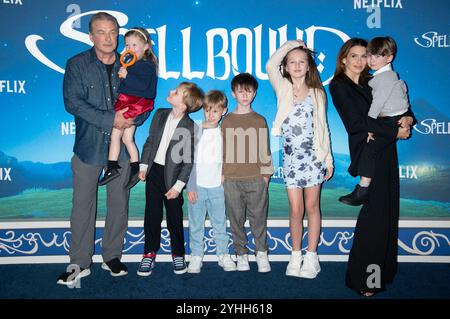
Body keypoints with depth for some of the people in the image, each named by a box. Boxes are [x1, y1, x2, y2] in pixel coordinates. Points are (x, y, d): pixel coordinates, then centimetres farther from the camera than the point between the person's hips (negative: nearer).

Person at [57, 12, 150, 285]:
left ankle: (112, 256, 26)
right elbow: (72, 102, -12)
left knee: (119, 203, 9)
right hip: (88, 147, -2)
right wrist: (110, 119, -20)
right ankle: (80, 263, 17)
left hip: (121, 147, 2)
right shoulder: (77, 65, 0)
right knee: (83, 205, 3)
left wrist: (133, 120, -14)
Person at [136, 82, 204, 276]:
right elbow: (150, 141, 9)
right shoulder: (160, 114, 1)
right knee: (152, 215, 12)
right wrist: (143, 166, 6)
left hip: (172, 176, -4)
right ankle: (150, 253, 28)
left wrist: (178, 185, -14)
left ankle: (178, 254, 28)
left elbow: (189, 160, -13)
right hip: (154, 171, 4)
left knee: (174, 218, 9)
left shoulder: (190, 128, -16)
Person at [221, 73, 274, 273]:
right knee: (236, 219, 6)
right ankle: (241, 254, 19)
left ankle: (261, 253, 16)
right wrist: (222, 173, 5)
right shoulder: (227, 121, 8)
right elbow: (222, 149, 9)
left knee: (258, 217, 2)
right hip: (232, 179, 1)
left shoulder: (260, 121, 8)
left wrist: (266, 174, 4)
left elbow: (265, 149, 9)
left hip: (256, 179, -1)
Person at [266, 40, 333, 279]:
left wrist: (329, 160, 5)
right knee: (295, 209, 2)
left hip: (313, 156, 0)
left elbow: (323, 128, 7)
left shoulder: (317, 93, 7)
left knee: (312, 207, 6)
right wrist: (289, 44, 2)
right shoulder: (283, 89, 7)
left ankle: (311, 256, 16)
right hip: (290, 157, 0)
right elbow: (270, 66, -11)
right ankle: (296, 256, 18)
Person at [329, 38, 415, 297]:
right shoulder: (339, 86, -2)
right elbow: (357, 122, -12)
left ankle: (383, 270, 24)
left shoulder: (371, 82, 18)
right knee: (373, 213, -7)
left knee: (388, 210, 10)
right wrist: (395, 132, -11)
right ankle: (361, 278, 5)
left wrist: (407, 118, -7)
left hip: (386, 151, 7)